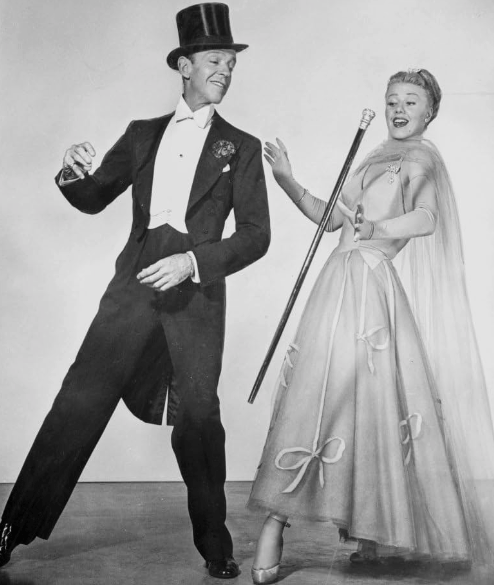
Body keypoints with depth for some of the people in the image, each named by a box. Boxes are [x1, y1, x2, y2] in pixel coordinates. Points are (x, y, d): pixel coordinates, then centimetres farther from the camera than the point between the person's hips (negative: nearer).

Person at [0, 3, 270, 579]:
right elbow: (93, 199, 18)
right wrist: (73, 173, -5)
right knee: (79, 401, -5)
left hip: (196, 293, -1)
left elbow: (256, 234, 3)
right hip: (135, 284, 1)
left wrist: (193, 261, -12)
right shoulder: (141, 134, 17)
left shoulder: (241, 148, 10)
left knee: (199, 417, -1)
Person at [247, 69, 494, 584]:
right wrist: (286, 178, 13)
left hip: (370, 286, -6)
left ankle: (373, 534, 3)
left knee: (371, 401, -7)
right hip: (341, 284, 7)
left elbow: (425, 218, -19)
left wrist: (378, 228, -35)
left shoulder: (420, 158, 1)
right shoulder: (377, 158, 23)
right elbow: (329, 217, 22)